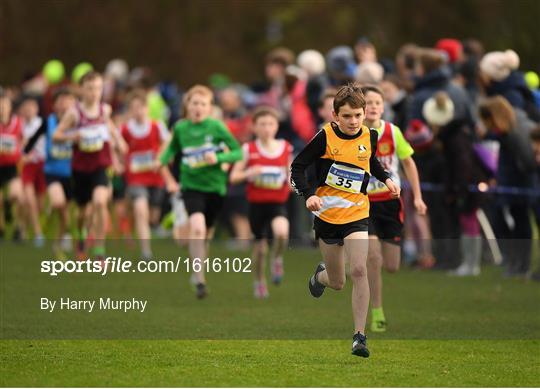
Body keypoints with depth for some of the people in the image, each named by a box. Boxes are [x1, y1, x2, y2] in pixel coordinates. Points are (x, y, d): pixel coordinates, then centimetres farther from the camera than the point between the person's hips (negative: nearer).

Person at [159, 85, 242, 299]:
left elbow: (237, 152, -5)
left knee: (206, 233, 12)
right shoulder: (180, 128, 0)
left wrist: (218, 158, -20)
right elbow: (169, 153, 16)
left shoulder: (217, 127, -7)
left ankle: (198, 271, 37)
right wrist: (169, 180, 6)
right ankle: (199, 279, -23)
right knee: (197, 227, -23)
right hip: (191, 186, -1)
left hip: (215, 186, 1)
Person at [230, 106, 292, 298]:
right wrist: (248, 172, -22)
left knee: (281, 232, -30)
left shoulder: (286, 148, 3)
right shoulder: (249, 150, -2)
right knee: (260, 245, 7)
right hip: (257, 203, 0)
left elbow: (291, 175, 15)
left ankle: (277, 259, 1)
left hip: (278, 202, 0)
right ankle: (259, 281, 32)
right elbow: (233, 176, -3)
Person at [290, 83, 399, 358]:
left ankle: (360, 335, -14)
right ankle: (321, 275, 48)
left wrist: (386, 179, 7)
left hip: (356, 214, 1)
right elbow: (297, 167, -6)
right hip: (326, 214, -1)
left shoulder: (370, 137, 0)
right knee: (337, 283, 8)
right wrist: (308, 195, -21)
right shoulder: (325, 137, -11)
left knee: (359, 270, -20)